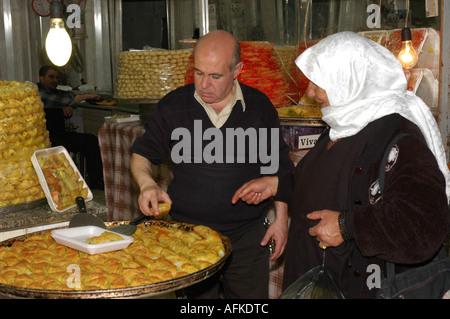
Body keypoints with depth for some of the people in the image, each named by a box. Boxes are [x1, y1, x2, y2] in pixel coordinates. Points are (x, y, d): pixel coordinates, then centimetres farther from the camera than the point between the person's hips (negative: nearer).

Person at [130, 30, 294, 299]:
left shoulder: (260, 107, -1)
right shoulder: (173, 106, -3)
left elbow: (279, 168, 8)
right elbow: (141, 154, 5)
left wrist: (281, 219, 4)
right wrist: (147, 184, -16)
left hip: (247, 236, 0)